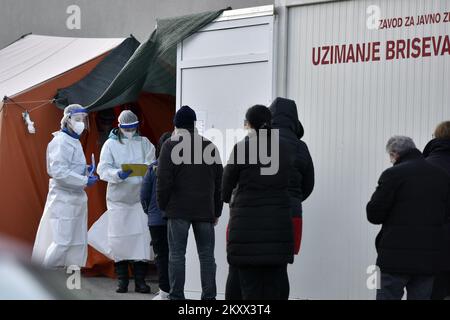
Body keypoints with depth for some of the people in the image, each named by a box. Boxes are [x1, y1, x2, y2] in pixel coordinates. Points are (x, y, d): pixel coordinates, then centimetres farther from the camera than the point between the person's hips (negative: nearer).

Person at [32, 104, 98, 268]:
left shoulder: (73, 141, 15)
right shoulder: (61, 141, -15)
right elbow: (58, 171, -23)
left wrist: (86, 169, 5)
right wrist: (84, 180, -21)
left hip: (76, 197, 10)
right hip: (64, 198, -10)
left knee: (78, 242, 10)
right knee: (62, 241, -9)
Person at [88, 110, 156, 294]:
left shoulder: (144, 143, 10)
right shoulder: (111, 144, 3)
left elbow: (152, 164, 1)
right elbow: (103, 169, -6)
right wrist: (118, 174, -24)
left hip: (140, 197, 1)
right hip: (118, 198, -1)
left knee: (142, 237, -5)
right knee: (118, 238, 2)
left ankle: (140, 280, 2)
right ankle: (122, 280, 12)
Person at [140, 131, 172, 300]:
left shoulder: (153, 168, -5)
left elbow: (144, 194, -1)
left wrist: (149, 212, 16)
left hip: (157, 219, 0)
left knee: (162, 254, 6)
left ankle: (165, 291, 3)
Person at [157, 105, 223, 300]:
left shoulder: (170, 145, -2)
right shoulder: (210, 146, 11)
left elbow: (164, 180, -8)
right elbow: (219, 182, 12)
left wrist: (162, 205, 4)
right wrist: (217, 211, 16)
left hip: (178, 210, -3)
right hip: (205, 210, 3)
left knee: (177, 254, 1)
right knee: (207, 255, 5)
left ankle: (176, 296, -1)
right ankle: (209, 297, 3)